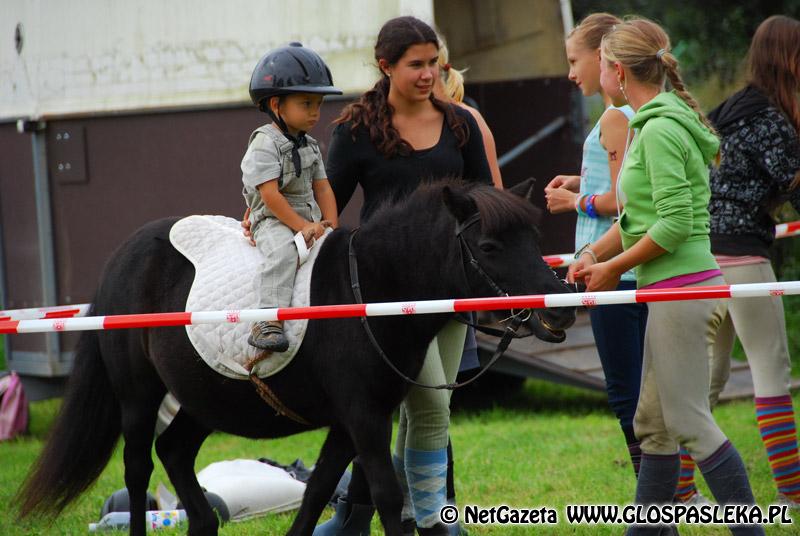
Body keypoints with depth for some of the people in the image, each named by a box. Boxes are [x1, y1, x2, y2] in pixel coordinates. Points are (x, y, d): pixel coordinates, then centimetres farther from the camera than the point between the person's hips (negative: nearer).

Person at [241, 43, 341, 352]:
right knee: (283, 251, -35)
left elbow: (322, 188, 14)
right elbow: (270, 195, -18)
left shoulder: (310, 146, 15)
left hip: (310, 220, 8)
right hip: (272, 222, -8)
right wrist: (303, 227, -21)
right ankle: (267, 323, -43)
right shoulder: (265, 144, -11)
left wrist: (330, 225, -2)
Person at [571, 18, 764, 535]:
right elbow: (641, 216, 18)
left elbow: (674, 225, -21)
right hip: (674, 292, 10)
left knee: (690, 422, -7)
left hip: (682, 289, -10)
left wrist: (614, 268, -11)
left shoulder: (661, 129, -15)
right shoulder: (659, 123, 15)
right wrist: (593, 255, 6)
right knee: (654, 424, 13)